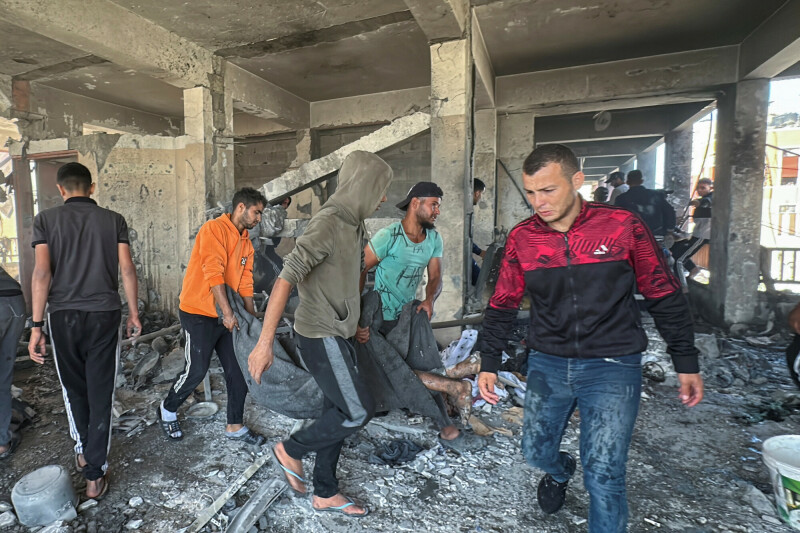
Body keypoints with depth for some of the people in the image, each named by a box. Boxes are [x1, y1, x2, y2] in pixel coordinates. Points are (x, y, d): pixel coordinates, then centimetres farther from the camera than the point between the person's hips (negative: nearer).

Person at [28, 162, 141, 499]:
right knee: (100, 394, 6)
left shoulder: (46, 219, 2)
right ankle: (95, 475, 13)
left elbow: (41, 272, -7)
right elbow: (126, 269, -3)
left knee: (73, 387, 22)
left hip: (63, 315, 1)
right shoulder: (113, 220, 2)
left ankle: (82, 450, 40)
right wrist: (134, 314, 5)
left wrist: (36, 326, -5)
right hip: (104, 315, -1)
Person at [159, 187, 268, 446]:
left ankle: (235, 426, 19)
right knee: (196, 371, 0)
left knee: (238, 371, 6)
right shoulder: (214, 229, -12)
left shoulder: (246, 243, 11)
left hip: (226, 317, 8)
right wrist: (227, 312, -23)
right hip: (200, 313, -7)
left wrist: (252, 319, 8)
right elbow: (213, 272, -21)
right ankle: (167, 410, 30)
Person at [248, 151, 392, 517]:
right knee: (359, 411, -1)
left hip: (338, 335, 9)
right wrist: (264, 342, -27)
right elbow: (285, 280, -26)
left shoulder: (352, 225, 7)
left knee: (338, 413, 16)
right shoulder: (327, 224, -21)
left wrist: (356, 324, 17)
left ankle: (325, 494, 34)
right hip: (320, 337, -9)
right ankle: (290, 450, 21)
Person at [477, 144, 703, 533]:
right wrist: (489, 364, 5)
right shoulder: (521, 238, -3)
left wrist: (686, 363, 4)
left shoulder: (623, 226, -9)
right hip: (547, 365, 3)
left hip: (612, 366, -2)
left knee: (603, 475, -4)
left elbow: (664, 296, 1)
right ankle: (559, 472, 52)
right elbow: (502, 305, 5)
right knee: (536, 452, 15)